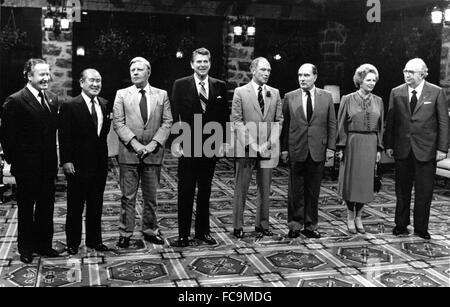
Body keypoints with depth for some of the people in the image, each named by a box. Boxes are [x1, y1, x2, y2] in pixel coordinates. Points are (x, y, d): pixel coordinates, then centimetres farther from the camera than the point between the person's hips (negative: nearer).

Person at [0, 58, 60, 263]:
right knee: (26, 208, 10)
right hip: (27, 167, -5)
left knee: (46, 207, 14)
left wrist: (53, 157, 6)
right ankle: (26, 248, 24)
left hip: (48, 165, 6)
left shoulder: (53, 99, 7)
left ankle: (43, 244, 28)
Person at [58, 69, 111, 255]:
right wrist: (66, 161, -15)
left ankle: (94, 240, 27)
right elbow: (64, 136, -10)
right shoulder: (70, 106, -8)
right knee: (75, 206, 7)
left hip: (100, 164, 5)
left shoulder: (105, 105, 8)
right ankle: (73, 243, 20)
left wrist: (105, 156, 6)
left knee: (96, 205, 14)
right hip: (78, 165, -5)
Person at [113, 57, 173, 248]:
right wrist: (134, 143, -13)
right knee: (128, 196, 3)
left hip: (153, 153, 1)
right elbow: (118, 122, -2)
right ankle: (125, 233, 13)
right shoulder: (122, 94, 6)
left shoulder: (161, 95, 9)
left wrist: (153, 144, -10)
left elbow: (167, 123, 3)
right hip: (129, 153, -1)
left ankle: (150, 231, 22)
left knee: (151, 196, 10)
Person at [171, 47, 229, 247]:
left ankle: (203, 231, 23)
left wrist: (221, 141, 1)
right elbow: (174, 116, -3)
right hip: (188, 147, -2)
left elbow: (224, 117, 8)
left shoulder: (220, 86, 6)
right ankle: (183, 234, 14)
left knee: (205, 192, 12)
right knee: (185, 192, 4)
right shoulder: (180, 85, 0)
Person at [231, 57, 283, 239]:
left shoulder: (275, 93, 11)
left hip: (268, 148, 3)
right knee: (241, 188, 2)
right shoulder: (240, 92, 0)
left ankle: (262, 225, 19)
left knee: (265, 189, 9)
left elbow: (278, 120, 10)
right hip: (246, 148, -3)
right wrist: (251, 144, -13)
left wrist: (270, 142, -5)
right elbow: (236, 121, -4)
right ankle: (238, 227, 11)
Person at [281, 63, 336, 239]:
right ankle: (295, 225, 14)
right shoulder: (289, 98, 4)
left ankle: (310, 225, 17)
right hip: (296, 151, 0)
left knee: (313, 191, 7)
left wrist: (330, 147, -1)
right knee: (296, 191, 4)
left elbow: (331, 124, 6)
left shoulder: (326, 97, 6)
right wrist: (284, 149, -1)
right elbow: (285, 125, 4)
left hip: (318, 151, 1)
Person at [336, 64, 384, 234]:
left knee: (366, 182, 6)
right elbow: (341, 125, -1)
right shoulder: (348, 99, -1)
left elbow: (380, 126, 11)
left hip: (370, 144, 3)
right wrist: (340, 147, -6)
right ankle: (350, 217, 17)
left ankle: (358, 217, 20)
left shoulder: (378, 101, 8)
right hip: (352, 143, -3)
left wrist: (379, 148, 6)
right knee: (351, 180, 3)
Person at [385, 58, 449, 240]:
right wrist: (389, 145, 1)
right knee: (402, 190, 10)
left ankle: (421, 228, 17)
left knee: (424, 191, 4)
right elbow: (390, 121, 6)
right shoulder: (396, 93, 5)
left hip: (426, 150, -2)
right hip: (402, 149, 2)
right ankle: (401, 225, 22)